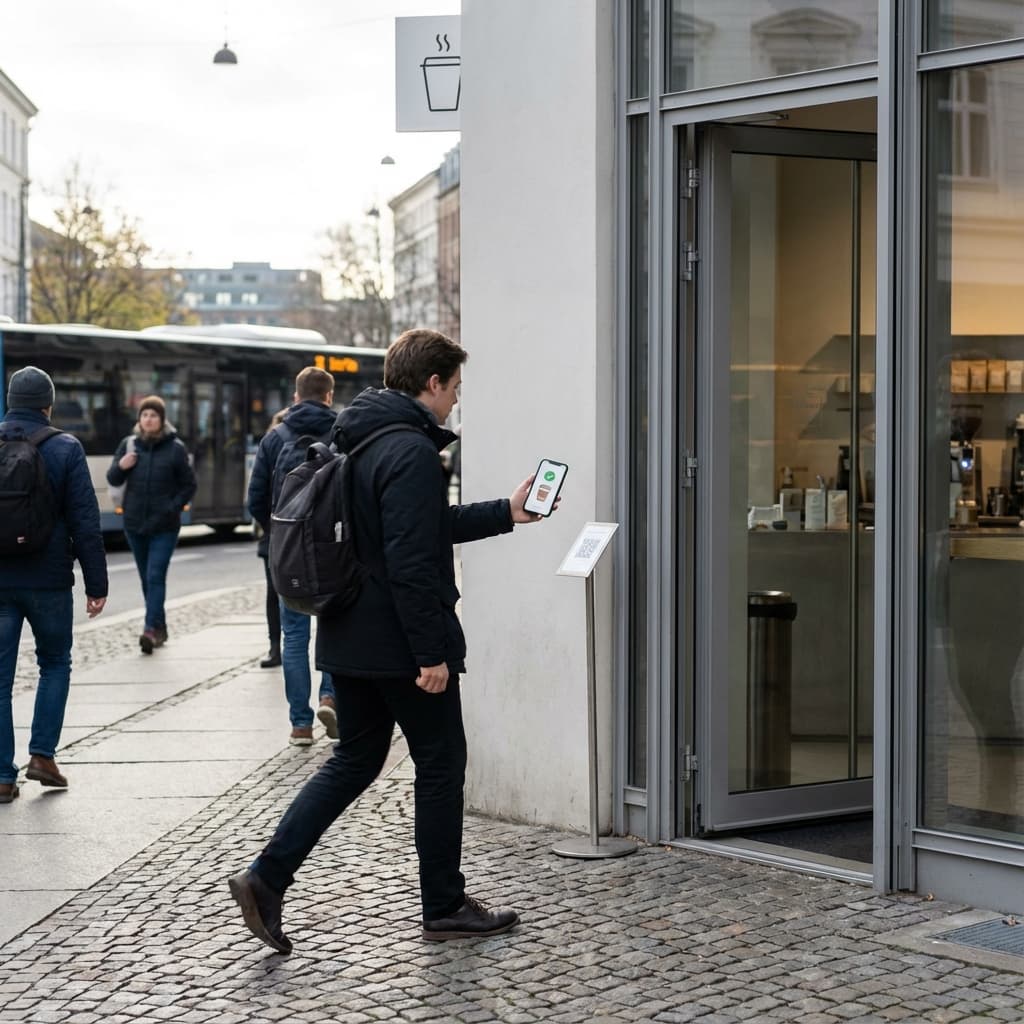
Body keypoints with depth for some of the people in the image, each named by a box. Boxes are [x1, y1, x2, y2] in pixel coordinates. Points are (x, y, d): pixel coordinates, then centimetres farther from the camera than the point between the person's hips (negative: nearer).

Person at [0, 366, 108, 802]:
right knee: (54, 664, 18)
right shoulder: (65, 449, -7)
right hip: (48, 581, -2)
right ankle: (42, 754, 9)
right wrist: (96, 583, -2)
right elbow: (85, 522, -8)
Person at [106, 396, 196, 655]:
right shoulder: (129, 444, 4)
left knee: (156, 577, -14)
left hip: (164, 527, -4)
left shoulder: (175, 448, -5)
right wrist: (120, 466, -12)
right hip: (134, 524, 4)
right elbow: (113, 480, 9)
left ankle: (151, 629, -21)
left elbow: (189, 485, 1)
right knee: (146, 578, 12)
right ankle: (160, 628, 23)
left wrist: (172, 508, -10)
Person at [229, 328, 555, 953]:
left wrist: (505, 513, 25)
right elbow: (412, 562, -25)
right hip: (399, 644, -9)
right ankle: (445, 908, 16)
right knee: (441, 764, 6)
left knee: (354, 760, 17)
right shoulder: (413, 452, -19)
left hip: (349, 638, 9)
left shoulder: (360, 440, 13)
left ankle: (266, 877, 8)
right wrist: (431, 653, -21)